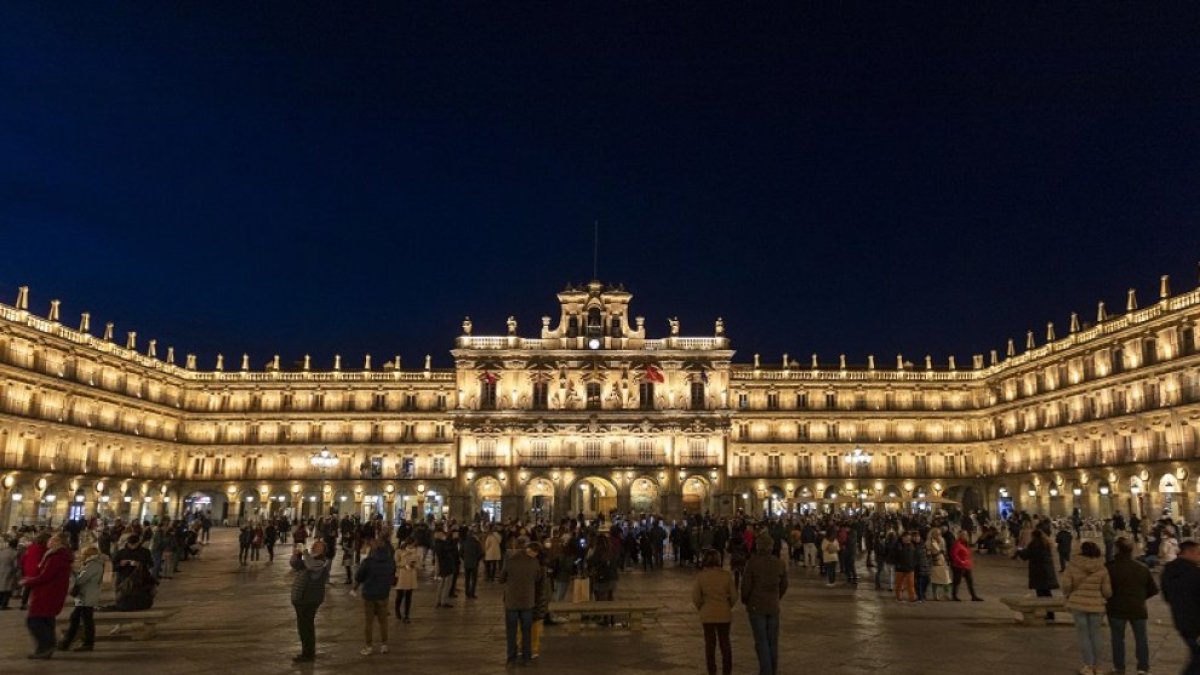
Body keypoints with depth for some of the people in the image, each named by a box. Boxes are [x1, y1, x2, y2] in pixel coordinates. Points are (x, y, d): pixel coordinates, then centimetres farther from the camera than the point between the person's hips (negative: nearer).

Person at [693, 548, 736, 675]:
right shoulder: (726, 574, -8)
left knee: (710, 644, 11)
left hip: (707, 614, -1)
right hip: (724, 614, 1)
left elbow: (696, 598, -6)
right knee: (725, 642, 15)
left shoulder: (701, 576, -9)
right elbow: (734, 595, -3)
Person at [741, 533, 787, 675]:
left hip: (756, 606, -4)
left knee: (761, 642, 3)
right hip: (773, 607, 4)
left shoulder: (752, 562, -17)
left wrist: (745, 601, 6)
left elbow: (746, 584, -13)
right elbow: (784, 586, 6)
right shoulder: (780, 564, -4)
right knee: (773, 642, 14)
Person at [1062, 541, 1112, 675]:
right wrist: (1107, 597, 22)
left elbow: (1066, 584, -10)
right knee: (1095, 634, 14)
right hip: (1096, 605, 2)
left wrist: (1068, 596, 9)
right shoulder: (1102, 568, -5)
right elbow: (1107, 591, -1)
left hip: (1078, 604, -1)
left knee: (1083, 634, 7)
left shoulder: (1072, 565, -8)